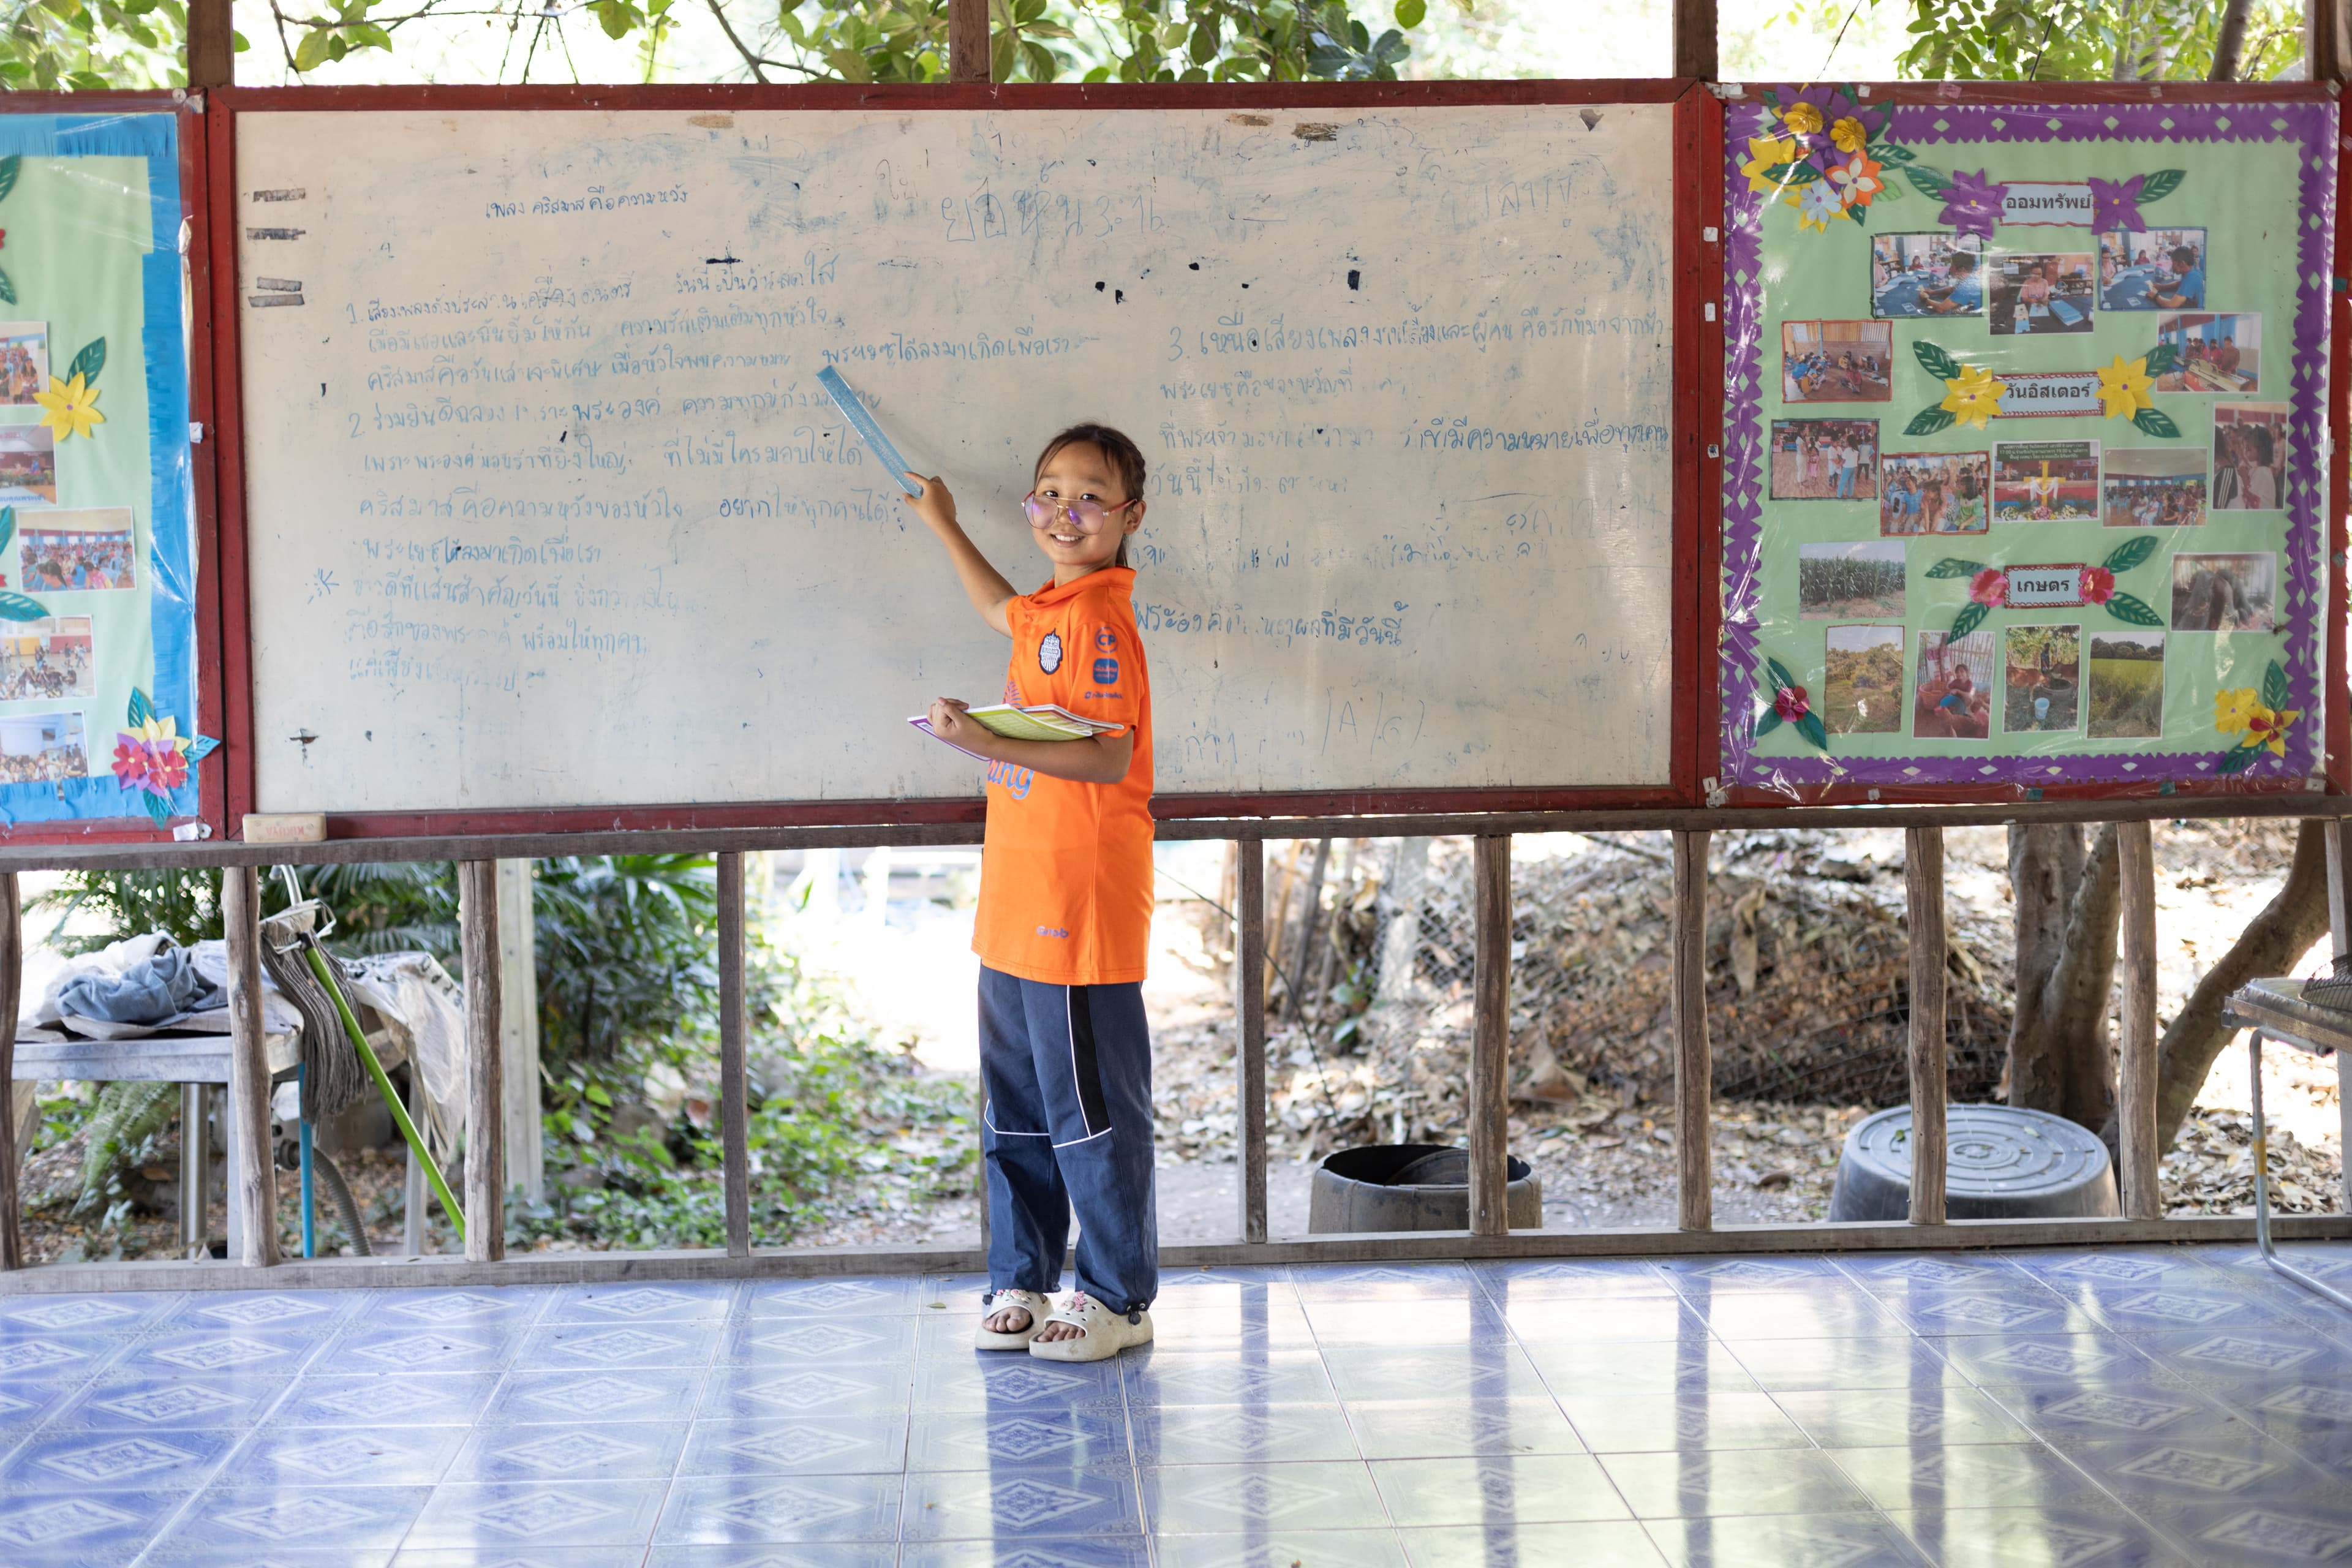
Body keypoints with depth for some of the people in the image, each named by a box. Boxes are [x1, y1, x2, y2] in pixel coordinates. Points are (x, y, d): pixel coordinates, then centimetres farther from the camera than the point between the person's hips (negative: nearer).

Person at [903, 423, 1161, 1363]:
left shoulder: (1099, 617, -14)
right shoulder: (1051, 610, 13)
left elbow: (1110, 758, -22)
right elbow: (1001, 612, 39)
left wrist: (988, 745, -28)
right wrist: (941, 525, 49)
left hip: (1079, 906, -9)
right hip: (1017, 907, 9)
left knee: (1093, 1109, 0)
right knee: (1016, 1108, 15)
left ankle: (1118, 1300, 11)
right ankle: (1020, 1284, 26)